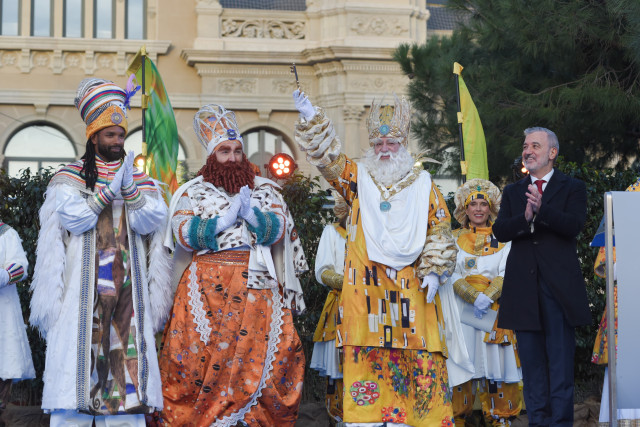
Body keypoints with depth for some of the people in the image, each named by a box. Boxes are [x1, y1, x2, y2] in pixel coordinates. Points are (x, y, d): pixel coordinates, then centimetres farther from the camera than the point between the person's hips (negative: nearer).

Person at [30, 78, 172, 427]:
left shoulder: (140, 180, 16)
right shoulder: (70, 177, 8)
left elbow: (147, 221, 1)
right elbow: (72, 218, -8)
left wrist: (129, 189, -12)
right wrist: (108, 192, -12)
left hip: (127, 285, 3)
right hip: (83, 286, -2)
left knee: (126, 348, -4)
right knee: (80, 346, -8)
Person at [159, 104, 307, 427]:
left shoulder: (264, 189, 17)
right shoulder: (193, 191, 12)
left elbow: (277, 228, 4)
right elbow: (183, 233, -2)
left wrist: (251, 214, -14)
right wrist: (226, 218, -9)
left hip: (257, 285, 2)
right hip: (208, 288, -2)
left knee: (262, 355, -8)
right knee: (201, 355, -10)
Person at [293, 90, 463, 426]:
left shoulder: (423, 185, 13)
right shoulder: (358, 177, 13)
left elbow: (439, 230, 11)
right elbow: (328, 158, 0)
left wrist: (434, 271, 0)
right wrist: (311, 120, -14)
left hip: (411, 285, 0)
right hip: (366, 285, 0)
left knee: (419, 356, -3)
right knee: (365, 356, -4)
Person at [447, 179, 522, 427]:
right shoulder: (455, 238, 10)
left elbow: (506, 274, 0)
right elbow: (453, 275, 0)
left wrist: (488, 297, -17)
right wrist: (475, 296, -15)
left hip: (496, 310, 0)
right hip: (463, 310, 0)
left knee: (496, 362, -3)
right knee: (461, 364, -5)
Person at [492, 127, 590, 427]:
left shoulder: (573, 188, 6)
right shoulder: (513, 192, 17)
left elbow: (574, 225, -11)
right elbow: (500, 231, 3)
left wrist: (542, 208, -26)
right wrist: (525, 217, -18)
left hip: (559, 285, -4)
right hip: (524, 286, 4)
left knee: (560, 355, -2)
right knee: (531, 358, 6)